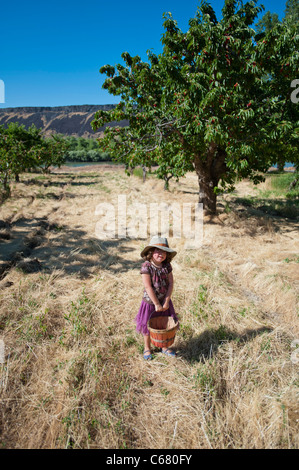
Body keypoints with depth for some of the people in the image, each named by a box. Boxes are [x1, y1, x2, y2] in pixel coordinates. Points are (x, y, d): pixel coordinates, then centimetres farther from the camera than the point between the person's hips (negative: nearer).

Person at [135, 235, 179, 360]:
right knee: (148, 326, 13)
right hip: (150, 302, -4)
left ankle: (165, 347, 39)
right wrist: (156, 304, -19)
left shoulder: (167, 266, -7)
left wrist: (166, 301, -13)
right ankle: (147, 348, 36)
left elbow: (170, 284, -7)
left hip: (165, 302, 4)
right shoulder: (146, 266, -20)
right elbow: (148, 287, -22)